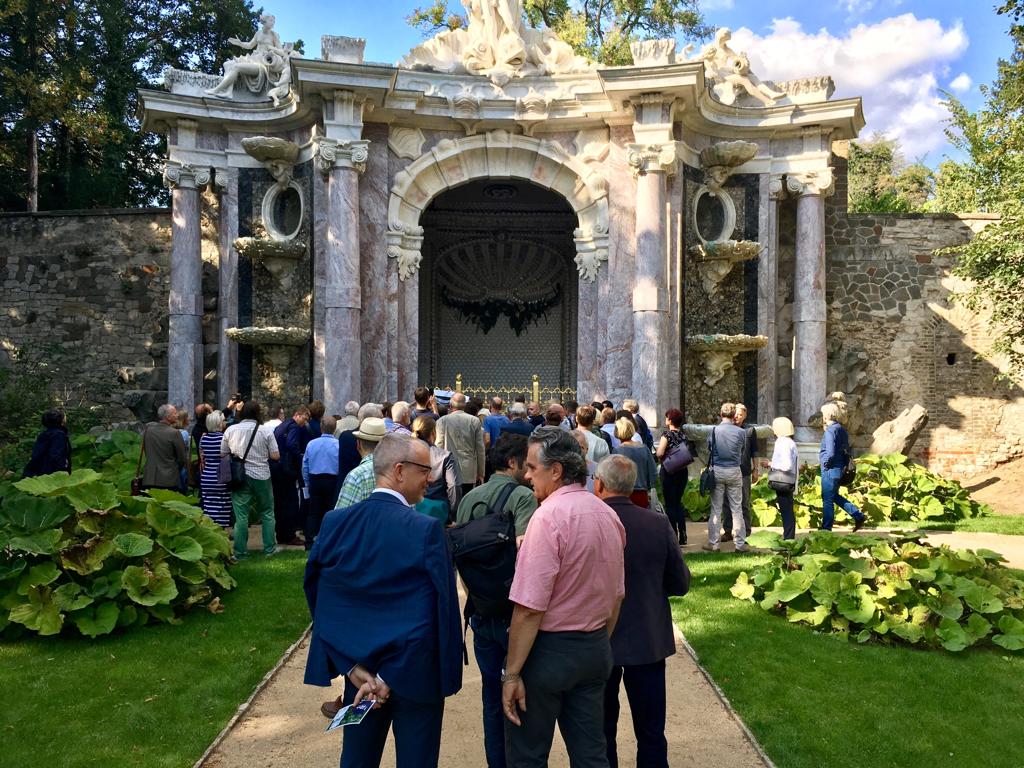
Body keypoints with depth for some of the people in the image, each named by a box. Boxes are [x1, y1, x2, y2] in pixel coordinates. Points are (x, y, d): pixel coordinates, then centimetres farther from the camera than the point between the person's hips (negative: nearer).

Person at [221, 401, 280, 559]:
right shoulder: (266, 432, -7)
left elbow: (222, 454, 4)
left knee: (241, 515, 6)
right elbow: (276, 456, -8)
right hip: (261, 476, -1)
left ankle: (240, 552, 10)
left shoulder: (231, 430, -2)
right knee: (267, 513, 13)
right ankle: (269, 548, 16)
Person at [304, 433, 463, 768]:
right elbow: (444, 609, -20)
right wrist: (447, 673, -11)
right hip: (416, 672, -4)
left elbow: (319, 602, -4)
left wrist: (353, 667, -4)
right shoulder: (426, 530, -21)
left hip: (357, 667, 5)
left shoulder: (333, 524, -6)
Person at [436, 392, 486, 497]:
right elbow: (480, 448, 4)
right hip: (469, 472, 1)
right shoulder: (475, 421, 1)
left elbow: (439, 446, 0)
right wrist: (480, 473, 12)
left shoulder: (442, 421, -3)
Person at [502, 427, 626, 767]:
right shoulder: (608, 514, 4)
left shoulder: (549, 516, -20)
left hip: (549, 649, -7)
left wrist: (512, 674, -16)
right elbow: (616, 596, 13)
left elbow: (530, 608, -23)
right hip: (596, 650, 7)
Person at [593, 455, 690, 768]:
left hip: (599, 643, -2)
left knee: (602, 734, 16)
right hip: (649, 642, 2)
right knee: (651, 734, 17)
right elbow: (680, 584, -2)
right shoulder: (658, 524, -11)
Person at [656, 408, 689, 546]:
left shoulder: (667, 434, -11)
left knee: (670, 504, 2)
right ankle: (682, 538, 13)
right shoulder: (683, 435, 6)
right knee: (678, 503, 15)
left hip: (669, 471, -6)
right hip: (683, 471, 6)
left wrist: (661, 458, 2)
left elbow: (660, 453, -18)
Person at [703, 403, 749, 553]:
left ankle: (713, 543, 9)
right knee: (737, 508, 7)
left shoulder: (714, 430, -6)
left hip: (717, 471, 0)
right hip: (734, 471, 0)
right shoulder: (741, 432, -5)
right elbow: (742, 452, 6)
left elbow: (709, 450, 5)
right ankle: (740, 543, 11)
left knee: (716, 508, 6)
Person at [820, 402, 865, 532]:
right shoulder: (841, 429, 10)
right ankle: (858, 516, 19)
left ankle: (826, 528, 9)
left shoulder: (830, 431, -19)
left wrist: (825, 463, -10)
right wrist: (845, 465, 17)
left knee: (827, 499, 1)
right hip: (839, 469, 9)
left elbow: (830, 453, -26)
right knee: (835, 496, 21)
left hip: (830, 470, -9)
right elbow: (847, 450, 15)